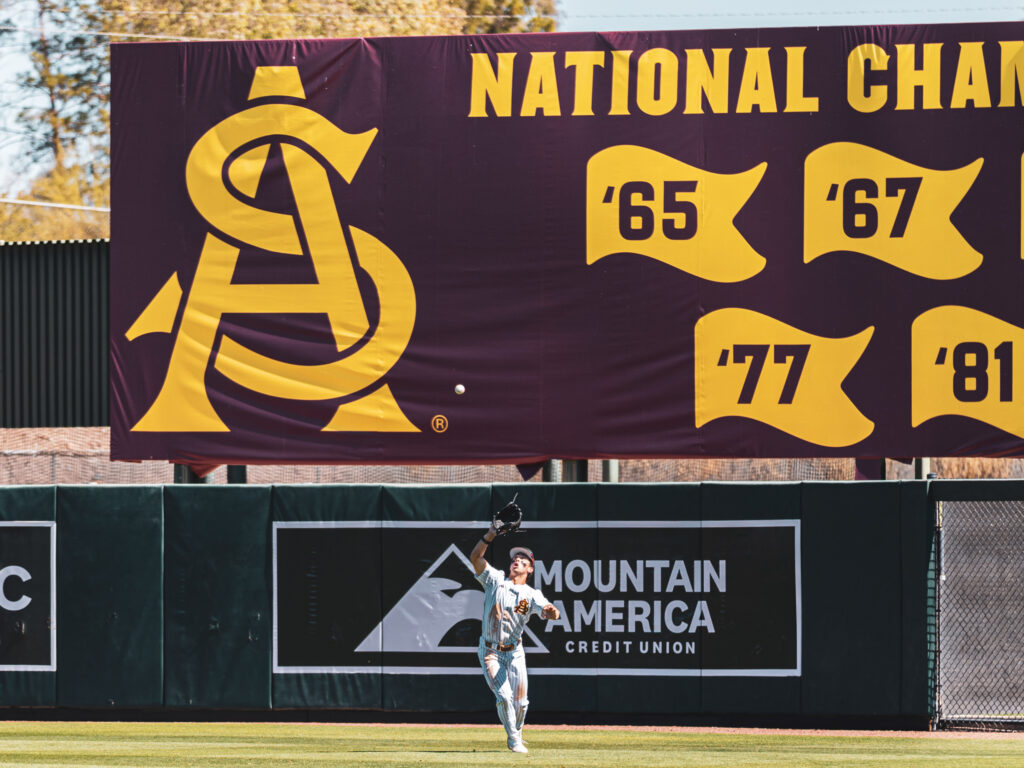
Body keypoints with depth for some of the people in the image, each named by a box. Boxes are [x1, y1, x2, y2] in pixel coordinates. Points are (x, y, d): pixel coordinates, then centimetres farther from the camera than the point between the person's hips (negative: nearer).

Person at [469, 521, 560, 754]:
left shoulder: (531, 595, -3)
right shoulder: (496, 580, 0)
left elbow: (548, 611, -21)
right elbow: (475, 558, -12)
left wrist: (551, 611, -47)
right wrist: (490, 535, -25)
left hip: (514, 653, 1)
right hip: (490, 652, -1)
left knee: (520, 702, 1)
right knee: (504, 696, -14)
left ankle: (517, 733, 30)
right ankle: (513, 740, 2)